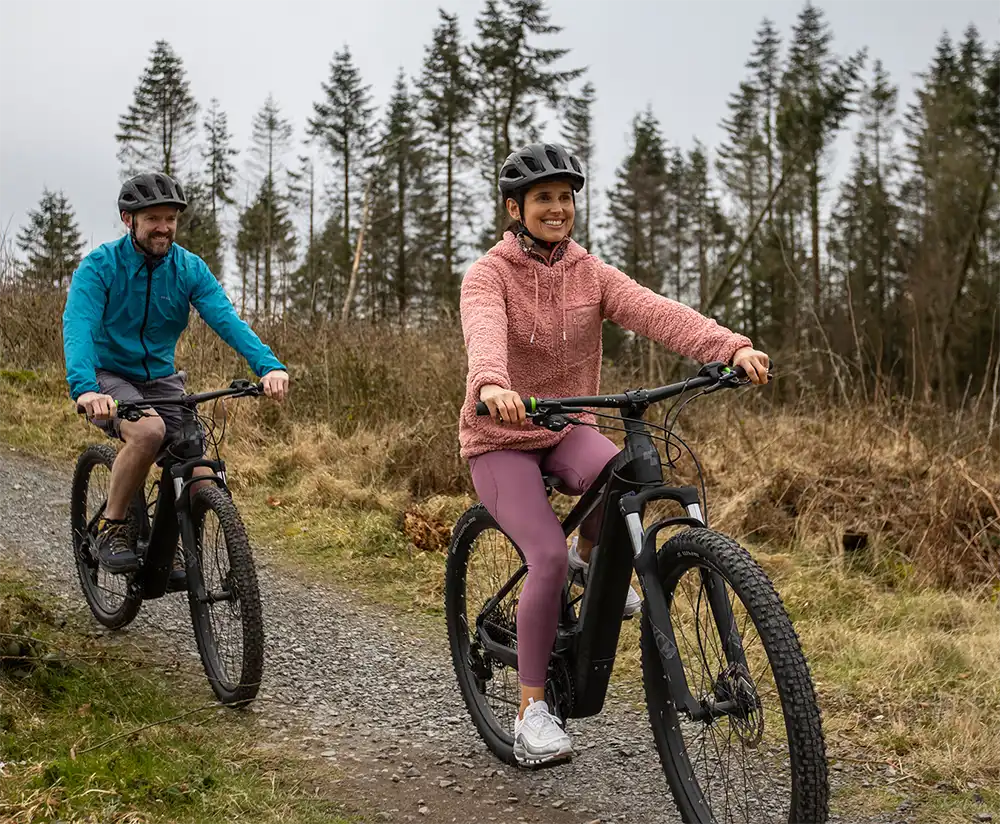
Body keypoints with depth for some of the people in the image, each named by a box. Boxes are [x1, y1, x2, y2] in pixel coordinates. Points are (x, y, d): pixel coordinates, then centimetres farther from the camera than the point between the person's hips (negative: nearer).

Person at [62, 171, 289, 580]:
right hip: (108, 378, -4)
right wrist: (85, 388, -48)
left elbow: (226, 319, -17)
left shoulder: (189, 269, -4)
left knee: (201, 479, -12)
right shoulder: (98, 266, -15)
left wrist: (268, 365, -35)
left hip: (160, 379, 4)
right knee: (149, 429, -36)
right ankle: (110, 529, -16)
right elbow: (78, 327, -29)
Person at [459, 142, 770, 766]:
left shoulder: (589, 273, 0)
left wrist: (731, 346, -34)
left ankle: (592, 555, 3)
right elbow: (484, 332, -34)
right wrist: (492, 384, -57)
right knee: (548, 556, -23)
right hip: (501, 439, -3)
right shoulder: (489, 274, -11)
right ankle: (532, 713, -8)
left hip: (566, 429, 3)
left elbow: (655, 312, -17)